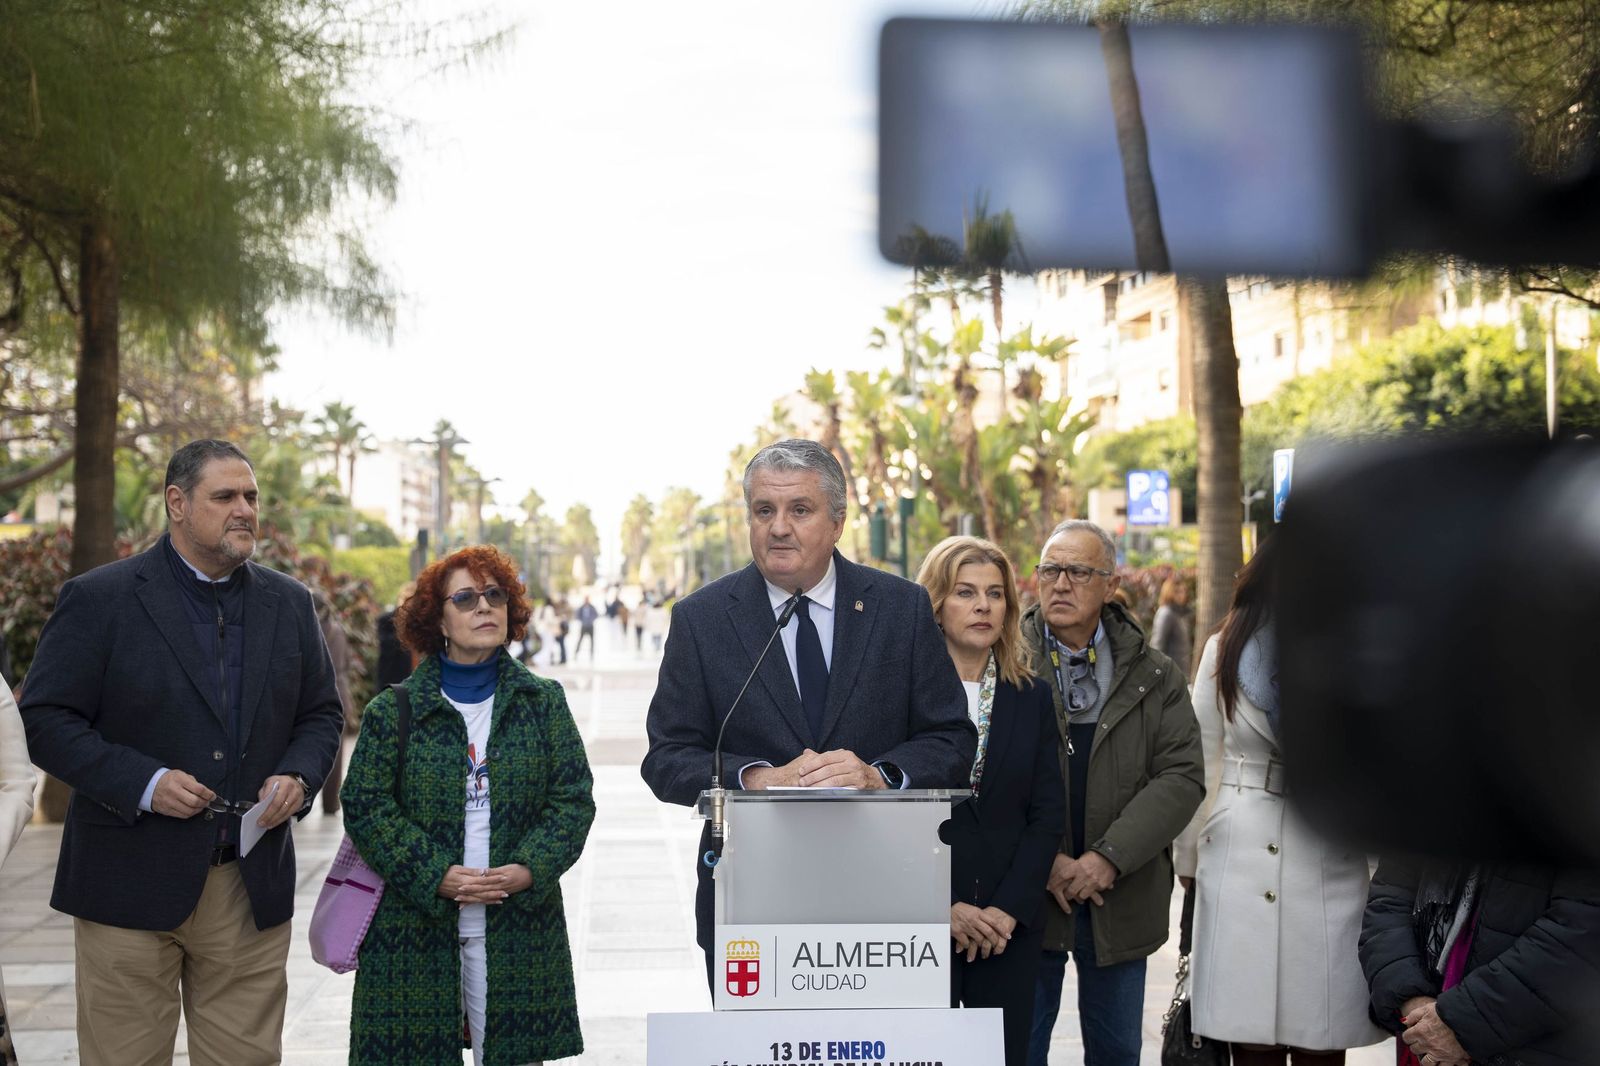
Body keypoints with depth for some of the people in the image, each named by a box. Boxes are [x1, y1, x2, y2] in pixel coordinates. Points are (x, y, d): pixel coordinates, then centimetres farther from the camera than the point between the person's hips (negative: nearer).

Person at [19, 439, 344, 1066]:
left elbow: (322, 714, 17)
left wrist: (298, 777, -4)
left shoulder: (289, 604, 10)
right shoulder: (98, 600, -4)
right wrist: (143, 783, -18)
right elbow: (45, 720, -7)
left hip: (253, 889, 4)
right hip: (131, 887, -3)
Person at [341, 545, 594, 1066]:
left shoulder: (544, 702, 9)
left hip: (519, 927, 1)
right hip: (415, 929, -1)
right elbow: (366, 806, -2)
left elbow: (573, 798, 5)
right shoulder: (392, 711, 3)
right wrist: (435, 877, -13)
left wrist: (529, 869, -10)